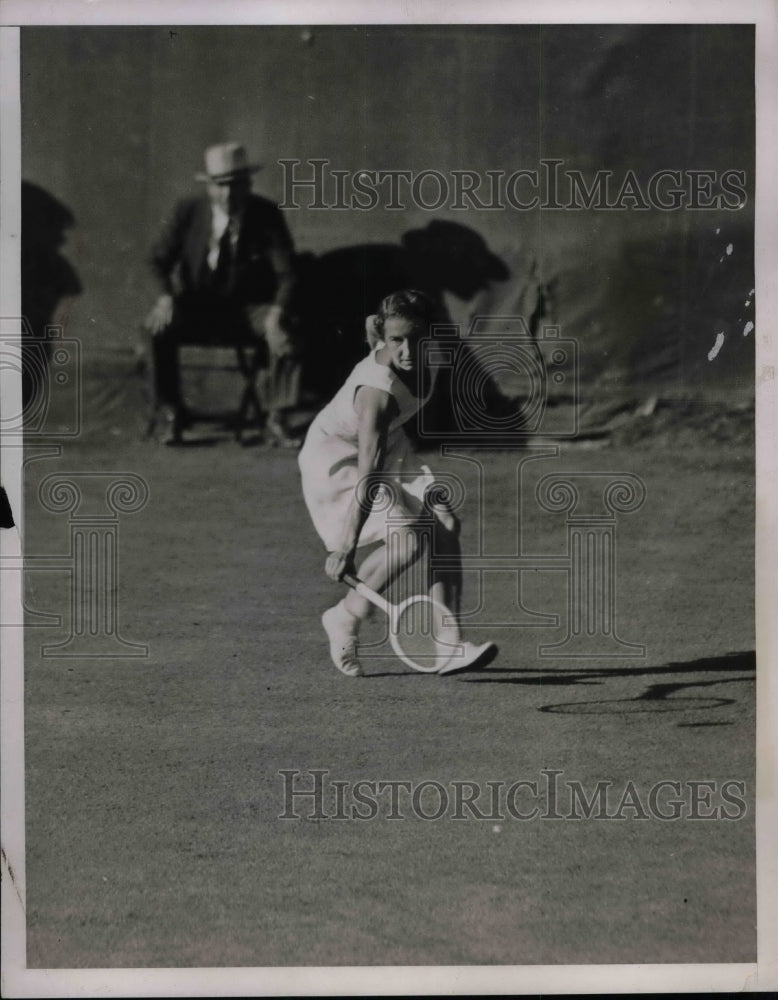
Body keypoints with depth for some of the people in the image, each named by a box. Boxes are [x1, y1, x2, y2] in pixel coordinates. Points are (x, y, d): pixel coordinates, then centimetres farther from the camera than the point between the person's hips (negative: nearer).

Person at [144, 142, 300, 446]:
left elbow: (286, 272, -4)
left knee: (284, 338, -29)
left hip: (249, 307, -1)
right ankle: (172, 413, -12)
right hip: (196, 304, 1)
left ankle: (277, 419, -11)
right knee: (158, 329, -28)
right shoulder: (189, 211, -4)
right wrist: (166, 296, -19)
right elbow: (160, 259, 1)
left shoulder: (266, 216, -7)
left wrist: (278, 308, -24)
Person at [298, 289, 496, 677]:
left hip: (387, 447, 8)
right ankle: (345, 619, 0)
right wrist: (346, 548, -41)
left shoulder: (420, 363, -14)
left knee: (445, 525, -9)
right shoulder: (377, 390, -36)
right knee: (408, 540, -24)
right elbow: (367, 475, -40)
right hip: (334, 458, -8)